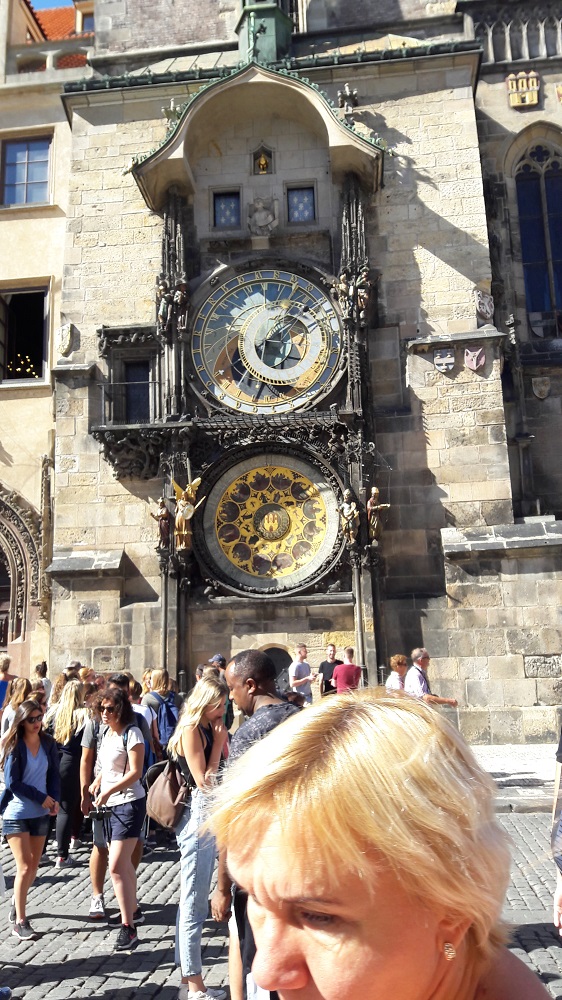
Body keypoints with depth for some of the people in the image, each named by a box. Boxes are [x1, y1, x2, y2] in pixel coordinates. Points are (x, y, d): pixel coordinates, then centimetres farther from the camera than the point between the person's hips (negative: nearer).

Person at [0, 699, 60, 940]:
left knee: (34, 866, 14)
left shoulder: (48, 743, -1)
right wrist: (42, 798, -16)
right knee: (24, 868, -6)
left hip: (41, 813, 4)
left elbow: (54, 774, 4)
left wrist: (55, 800, -12)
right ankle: (20, 922, 7)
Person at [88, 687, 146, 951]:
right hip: (111, 804, 8)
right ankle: (131, 908, 36)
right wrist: (96, 783, 4)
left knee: (116, 867, -12)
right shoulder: (107, 732, 8)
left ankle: (128, 927, -5)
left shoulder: (131, 733, -16)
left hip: (129, 803, -8)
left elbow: (135, 772, -19)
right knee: (124, 863, 20)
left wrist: (108, 792, -23)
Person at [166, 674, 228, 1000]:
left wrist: (219, 741, 2)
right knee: (194, 904, 0)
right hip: (197, 817, -10)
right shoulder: (191, 731, -14)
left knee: (194, 903, 16)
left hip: (208, 817, 10)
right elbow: (204, 782, -18)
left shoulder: (206, 730, 12)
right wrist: (218, 744, -15)